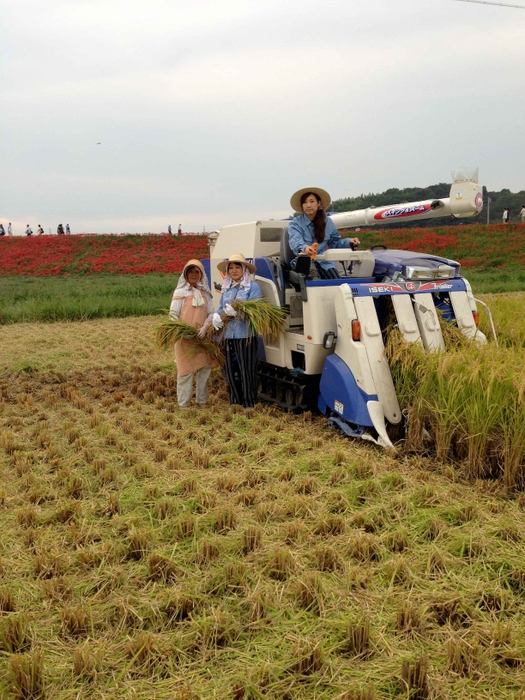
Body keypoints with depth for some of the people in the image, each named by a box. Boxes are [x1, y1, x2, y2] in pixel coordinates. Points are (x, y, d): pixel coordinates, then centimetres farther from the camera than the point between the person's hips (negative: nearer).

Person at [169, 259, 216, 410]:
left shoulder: (205, 293, 10)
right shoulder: (180, 292, -2)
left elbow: (211, 313, 7)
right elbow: (173, 314, -5)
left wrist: (205, 327, -11)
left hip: (202, 338, 4)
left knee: (205, 369, 8)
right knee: (186, 370, -3)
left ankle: (202, 400, 20)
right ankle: (183, 404, 3)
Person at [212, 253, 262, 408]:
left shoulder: (253, 287, -2)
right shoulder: (226, 288, 17)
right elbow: (221, 308, 19)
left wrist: (237, 311, -28)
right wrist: (216, 317, -4)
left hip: (246, 335, -6)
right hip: (229, 335, 6)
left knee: (247, 371, -2)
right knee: (231, 371, 9)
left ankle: (249, 404, 7)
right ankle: (235, 402, 21)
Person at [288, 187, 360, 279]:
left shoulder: (327, 222, 16)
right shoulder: (295, 224, 3)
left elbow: (335, 242, 26)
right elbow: (296, 241, -18)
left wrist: (349, 242, 6)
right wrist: (304, 248, -42)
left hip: (324, 261, 3)